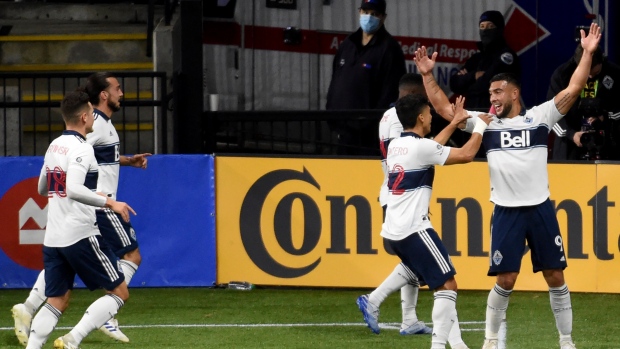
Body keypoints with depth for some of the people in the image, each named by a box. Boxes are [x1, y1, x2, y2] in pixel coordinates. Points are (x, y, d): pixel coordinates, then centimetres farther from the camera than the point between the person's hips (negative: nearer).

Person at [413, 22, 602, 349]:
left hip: (541, 209, 0)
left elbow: (573, 89, -4)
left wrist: (587, 53, -12)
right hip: (506, 212, 0)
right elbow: (444, 108, 5)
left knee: (555, 277, 4)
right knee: (505, 280, -3)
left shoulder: (540, 117, 2)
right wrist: (428, 76, -3)